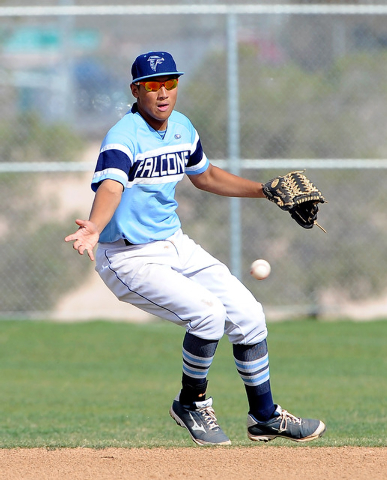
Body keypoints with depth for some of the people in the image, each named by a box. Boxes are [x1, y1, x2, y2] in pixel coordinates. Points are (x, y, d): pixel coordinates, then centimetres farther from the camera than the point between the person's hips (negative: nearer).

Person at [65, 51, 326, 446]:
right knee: (208, 312, -25)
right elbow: (110, 188, -41)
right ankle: (191, 404, 0)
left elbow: (205, 176, 24)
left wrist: (265, 191, 22)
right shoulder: (123, 138, -22)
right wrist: (94, 228, -60)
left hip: (175, 246, 8)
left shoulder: (181, 128, 4)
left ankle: (265, 417, 24)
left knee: (248, 315, 5)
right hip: (130, 259, -8)